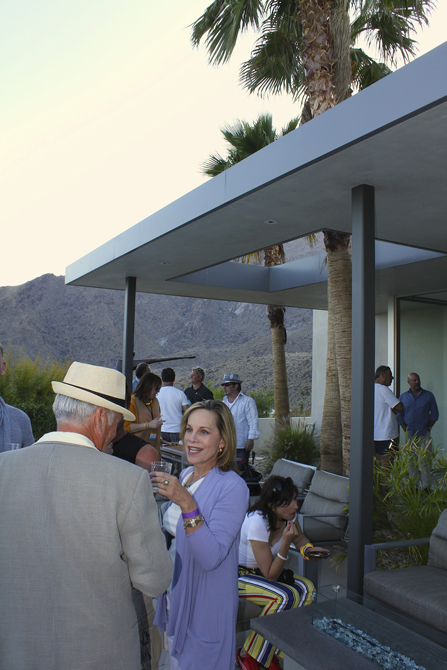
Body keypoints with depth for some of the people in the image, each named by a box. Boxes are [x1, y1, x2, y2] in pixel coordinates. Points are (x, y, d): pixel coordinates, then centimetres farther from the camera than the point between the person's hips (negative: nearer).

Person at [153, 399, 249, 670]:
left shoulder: (233, 487, -22)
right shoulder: (185, 475, 1)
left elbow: (211, 557, -30)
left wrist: (186, 503, -37)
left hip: (205, 605, -7)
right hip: (175, 596, 7)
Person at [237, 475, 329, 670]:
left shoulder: (287, 514, -11)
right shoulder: (257, 522, -32)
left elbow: (300, 538, 13)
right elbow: (270, 575, -26)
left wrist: (307, 548, -9)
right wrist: (286, 541, -36)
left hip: (261, 573, 8)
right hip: (236, 575, -8)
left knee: (307, 589, -13)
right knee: (285, 597, -28)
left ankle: (271, 653, -4)